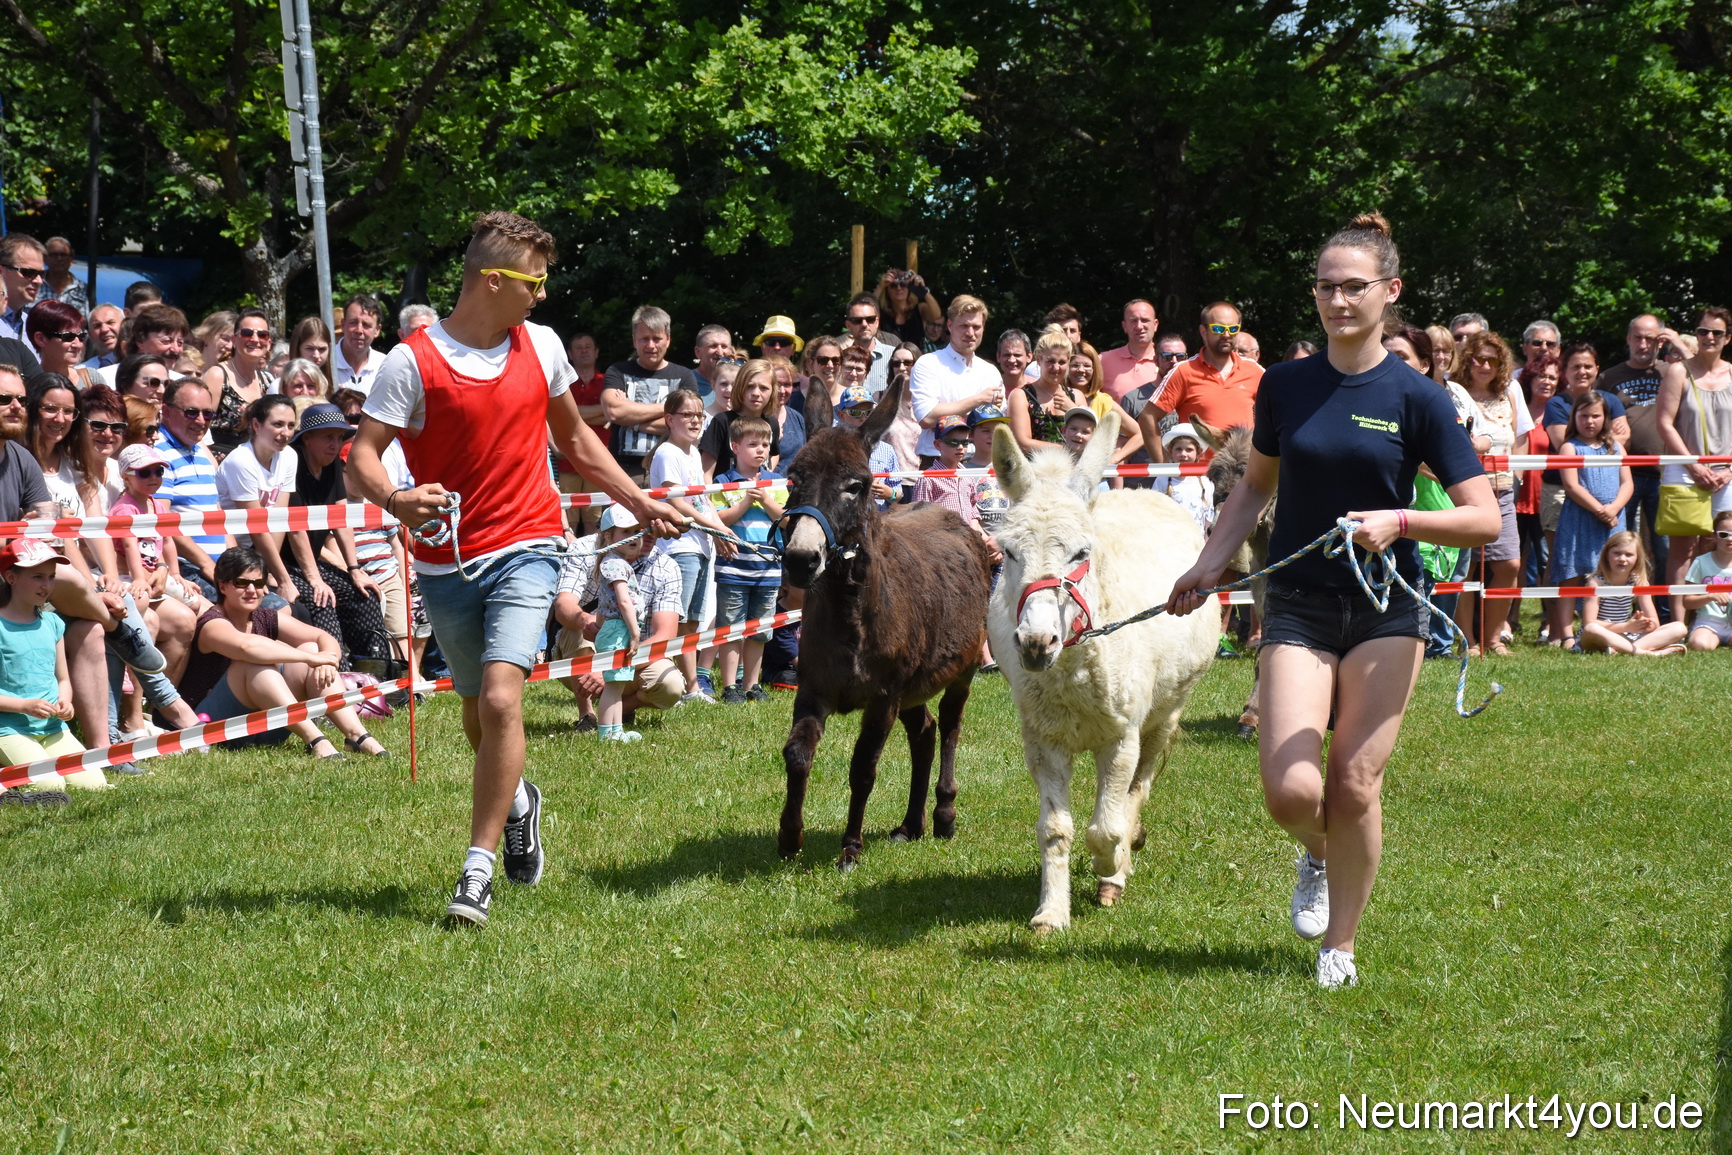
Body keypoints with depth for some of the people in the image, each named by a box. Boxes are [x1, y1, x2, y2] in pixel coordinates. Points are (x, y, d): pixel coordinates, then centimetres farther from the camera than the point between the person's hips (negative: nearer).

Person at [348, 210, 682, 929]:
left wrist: (641, 504, 20)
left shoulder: (541, 345, 5)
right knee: (476, 711, 15)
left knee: (500, 698, -19)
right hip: (446, 561, 0)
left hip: (524, 549, 0)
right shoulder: (412, 362, -8)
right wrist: (394, 500, -33)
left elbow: (574, 440, 20)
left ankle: (478, 869, -15)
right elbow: (362, 455, -12)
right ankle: (516, 799, 48)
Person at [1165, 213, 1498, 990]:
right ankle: (1317, 857, 25)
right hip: (1298, 608, 2)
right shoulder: (1286, 386, 3)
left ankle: (1340, 946, 17)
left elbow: (1484, 518, -8)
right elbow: (1255, 487, 19)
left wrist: (1398, 521, -23)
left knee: (1354, 785, -2)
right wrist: (1207, 566, 8)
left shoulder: (1416, 398, -6)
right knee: (1290, 791, -11)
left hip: (1387, 612, -2)